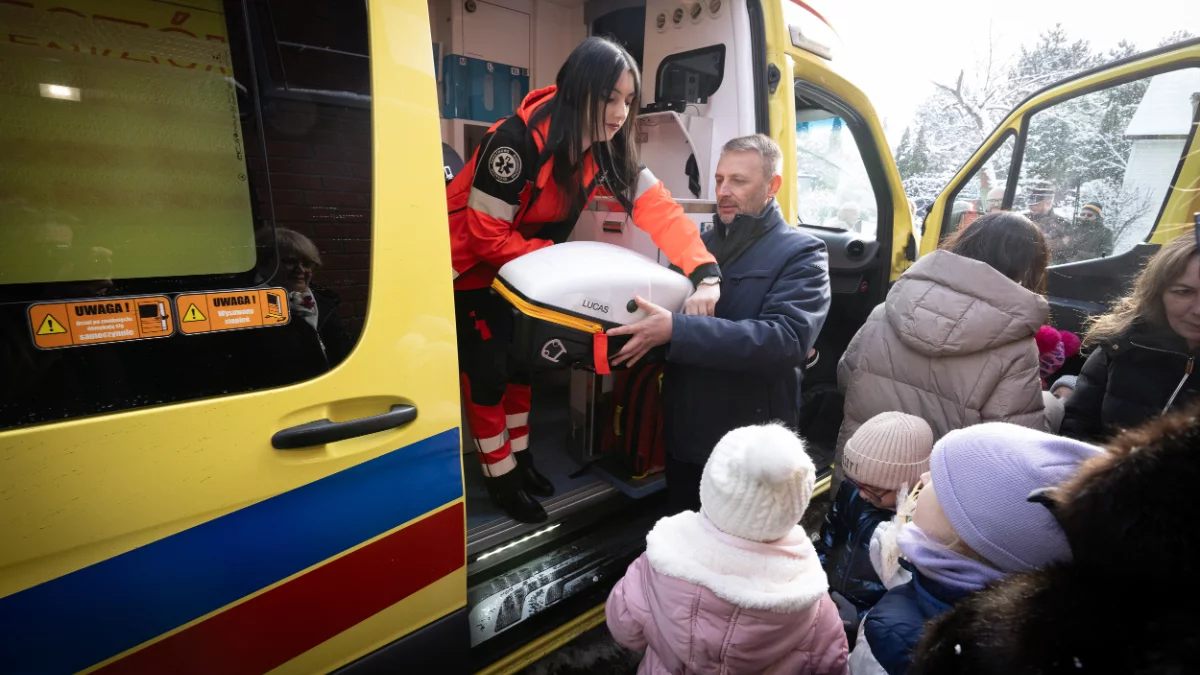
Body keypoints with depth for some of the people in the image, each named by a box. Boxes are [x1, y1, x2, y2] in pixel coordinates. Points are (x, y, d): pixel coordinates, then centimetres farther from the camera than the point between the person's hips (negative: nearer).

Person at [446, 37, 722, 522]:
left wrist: (706, 274, -32)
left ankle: (520, 457, 32)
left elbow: (658, 208, -19)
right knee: (487, 370, -2)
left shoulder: (606, 150, -12)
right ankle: (500, 477, 18)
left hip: (520, 266, 7)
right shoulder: (517, 140, -31)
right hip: (469, 267, -6)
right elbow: (486, 235, -28)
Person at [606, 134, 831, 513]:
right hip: (683, 431, 5)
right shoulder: (702, 243, 8)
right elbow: (672, 306, 15)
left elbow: (787, 339, -26)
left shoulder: (802, 254, -10)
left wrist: (675, 330, -33)